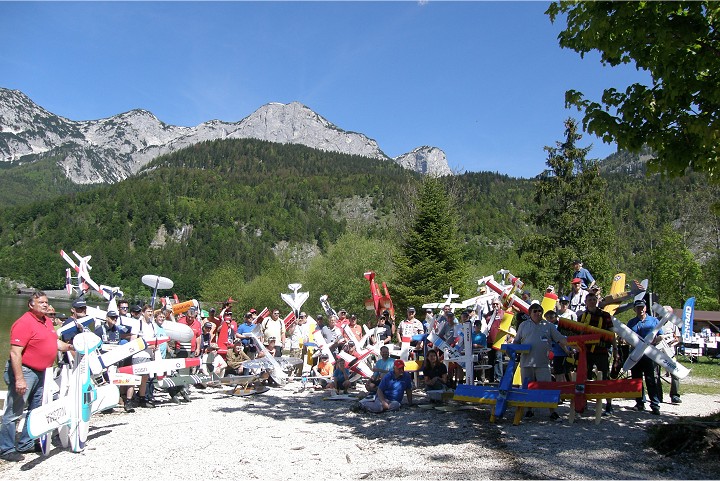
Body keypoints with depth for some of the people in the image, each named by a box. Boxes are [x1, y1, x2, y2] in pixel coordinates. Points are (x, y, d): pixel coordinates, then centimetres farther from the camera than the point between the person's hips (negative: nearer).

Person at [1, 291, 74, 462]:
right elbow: (15, 353, -23)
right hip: (24, 371, -10)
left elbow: (56, 342, 20)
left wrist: (70, 347, 0)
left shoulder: (47, 321, 10)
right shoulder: (24, 323, -18)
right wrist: (19, 379, -26)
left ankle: (26, 444, 30)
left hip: (40, 372, 10)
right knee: (14, 412, -2)